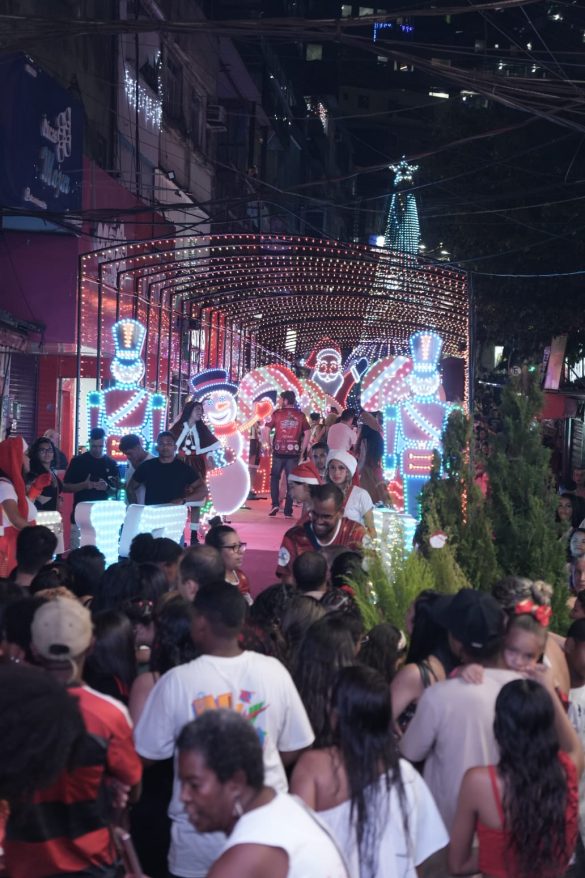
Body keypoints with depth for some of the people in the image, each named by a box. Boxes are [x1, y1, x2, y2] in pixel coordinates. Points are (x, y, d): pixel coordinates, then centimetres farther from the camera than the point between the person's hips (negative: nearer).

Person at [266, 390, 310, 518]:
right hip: (294, 452, 1)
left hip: (279, 451, -1)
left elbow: (266, 430, -6)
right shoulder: (300, 416, 4)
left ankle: (275, 504, 0)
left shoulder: (277, 413, -2)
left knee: (275, 478, 16)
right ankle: (288, 511, 5)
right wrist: (302, 449, 8)